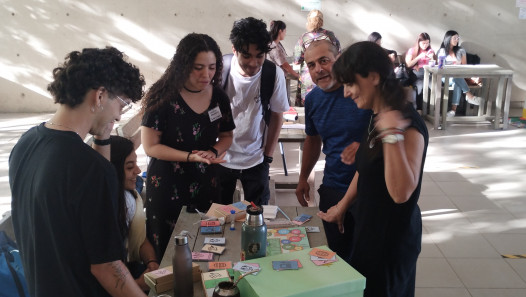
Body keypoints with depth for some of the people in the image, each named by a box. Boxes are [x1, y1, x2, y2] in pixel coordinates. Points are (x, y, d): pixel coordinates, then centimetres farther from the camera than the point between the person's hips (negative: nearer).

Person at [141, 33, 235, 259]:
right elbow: (150, 146, -12)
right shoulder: (164, 97, -14)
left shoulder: (218, 97, 0)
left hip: (206, 185, 4)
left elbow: (226, 136, 12)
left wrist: (214, 152, -10)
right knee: (168, 255, 8)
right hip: (167, 186, -4)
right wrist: (191, 157, -23)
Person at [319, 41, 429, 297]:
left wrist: (391, 135, -39)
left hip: (393, 235, -8)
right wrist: (343, 206, 20)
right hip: (368, 226, 9)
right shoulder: (376, 118, 2)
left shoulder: (408, 124, -25)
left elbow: (401, 193, -33)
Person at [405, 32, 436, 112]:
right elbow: (408, 65, 5)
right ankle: (419, 109, -31)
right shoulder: (412, 50, 17)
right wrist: (419, 57, -2)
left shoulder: (430, 51, 26)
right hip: (416, 74, -2)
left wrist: (432, 58, 2)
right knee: (421, 86, -37)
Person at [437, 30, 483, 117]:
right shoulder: (442, 51, 10)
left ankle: (453, 109, -46)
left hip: (458, 77, 1)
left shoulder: (461, 50, 16)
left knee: (457, 83, -37)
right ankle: (469, 95, -41)